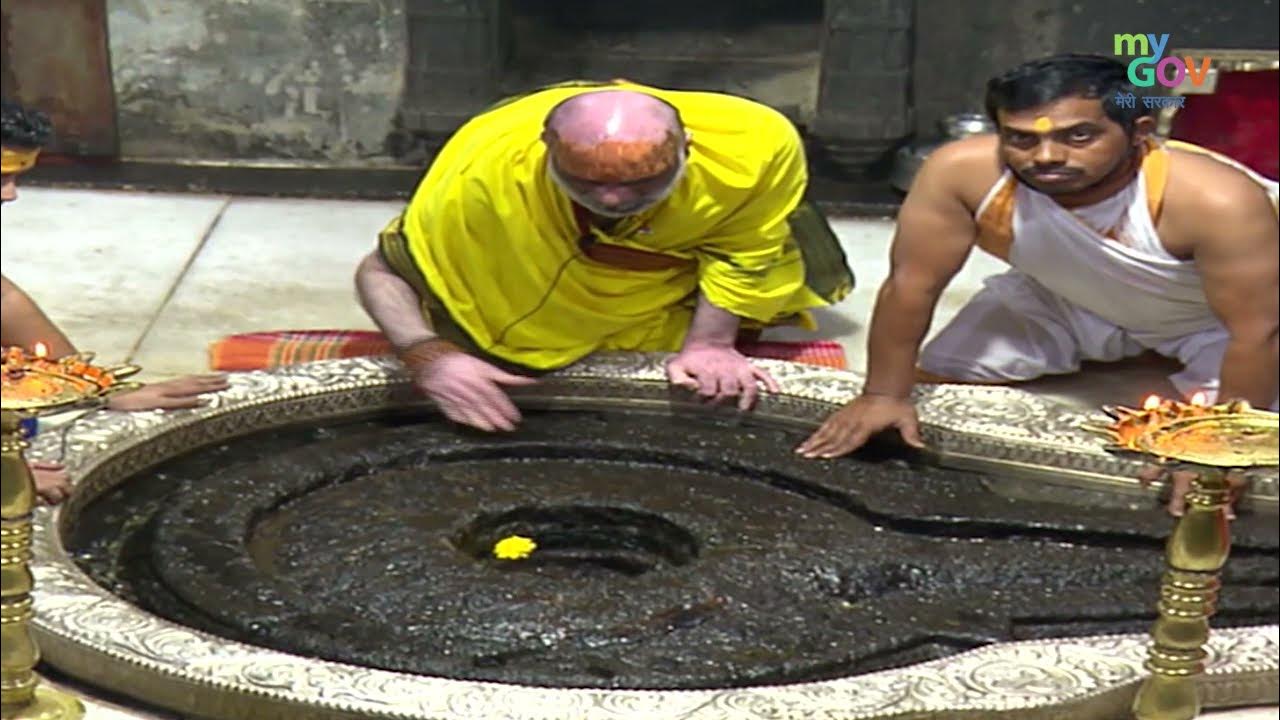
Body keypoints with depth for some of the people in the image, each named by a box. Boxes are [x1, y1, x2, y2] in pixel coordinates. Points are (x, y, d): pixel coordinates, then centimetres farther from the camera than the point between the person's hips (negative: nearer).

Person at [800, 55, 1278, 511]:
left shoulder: (1216, 199, -43)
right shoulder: (961, 172, -35)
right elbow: (912, 284, -22)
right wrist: (884, 395, -16)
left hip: (1210, 320, -3)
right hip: (1058, 298, 3)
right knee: (932, 382, 1)